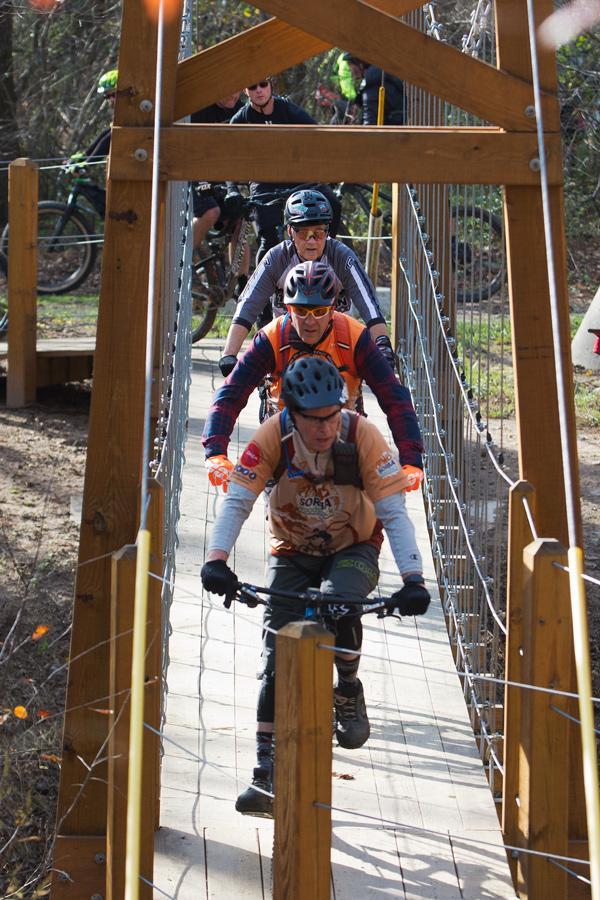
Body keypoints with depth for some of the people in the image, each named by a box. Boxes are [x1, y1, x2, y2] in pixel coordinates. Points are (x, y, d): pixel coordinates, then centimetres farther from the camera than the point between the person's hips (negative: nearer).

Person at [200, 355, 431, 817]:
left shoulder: (363, 436, -24)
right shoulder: (273, 437, -21)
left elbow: (394, 511, -23)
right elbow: (237, 501, -22)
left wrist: (413, 579, -33)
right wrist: (217, 558, -38)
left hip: (353, 549, -1)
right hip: (292, 553, 1)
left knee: (338, 605, -34)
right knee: (278, 659, -10)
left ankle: (349, 691, -5)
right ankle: (267, 775, -6)